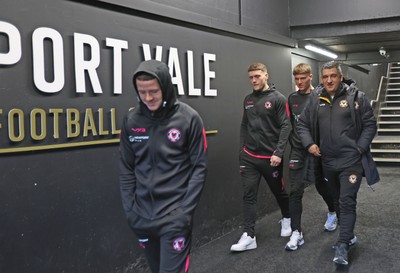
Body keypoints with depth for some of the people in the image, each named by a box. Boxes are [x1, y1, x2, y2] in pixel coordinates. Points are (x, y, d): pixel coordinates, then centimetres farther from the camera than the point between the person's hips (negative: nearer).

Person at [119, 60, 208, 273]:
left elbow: (199, 167, -5)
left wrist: (186, 209, -11)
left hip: (175, 215, -4)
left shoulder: (188, 118, -8)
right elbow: (126, 169, 8)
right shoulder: (131, 120, 1)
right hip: (142, 216, 4)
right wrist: (129, 208, 1)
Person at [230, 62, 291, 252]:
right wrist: (242, 150, 8)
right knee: (249, 196, -2)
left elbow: (285, 126, -12)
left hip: (270, 157, -4)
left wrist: (278, 153, -18)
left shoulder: (277, 98, -7)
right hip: (249, 157, 4)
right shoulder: (248, 99, 9)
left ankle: (286, 219, 41)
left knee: (279, 191, 15)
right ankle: (249, 236, 0)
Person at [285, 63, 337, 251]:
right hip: (297, 151, 3)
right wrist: (292, 141, 7)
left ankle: (332, 212, 45)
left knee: (322, 186, 15)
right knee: (295, 192, -4)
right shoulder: (292, 98, 6)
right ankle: (296, 233, 1)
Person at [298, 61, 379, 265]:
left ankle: (342, 246, -5)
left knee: (347, 202, -9)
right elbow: (302, 124, 11)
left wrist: (359, 149, -11)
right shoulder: (316, 99, 3)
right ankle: (348, 235, 35)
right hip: (328, 161, 5)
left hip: (351, 161, -4)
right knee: (337, 201, 17)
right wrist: (309, 144, -3)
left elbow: (370, 125, -4)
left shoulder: (356, 97, -6)